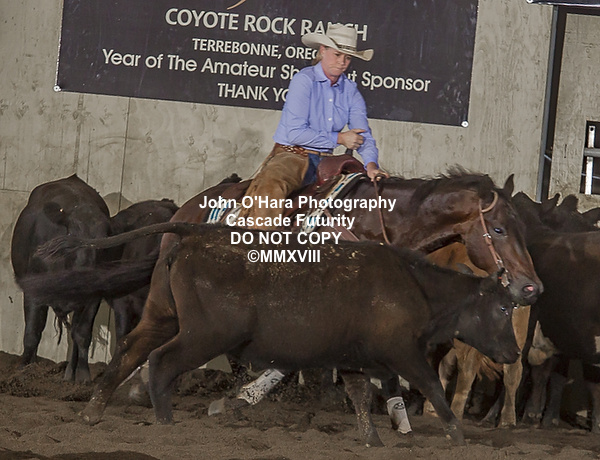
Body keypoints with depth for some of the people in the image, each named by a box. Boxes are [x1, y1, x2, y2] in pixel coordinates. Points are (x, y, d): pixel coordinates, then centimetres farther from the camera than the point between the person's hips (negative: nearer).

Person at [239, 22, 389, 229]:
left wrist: (371, 164, -20)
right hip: (292, 156, -7)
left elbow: (363, 134, 2)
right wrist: (339, 138, -12)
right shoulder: (304, 80, -8)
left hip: (325, 160, 7)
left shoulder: (350, 91, 9)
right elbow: (295, 133, -15)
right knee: (271, 186, -36)